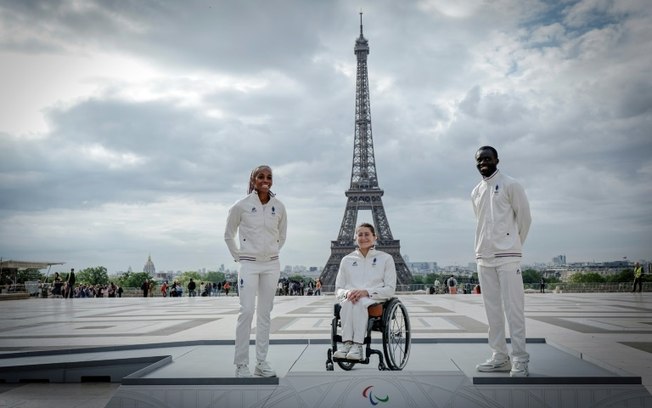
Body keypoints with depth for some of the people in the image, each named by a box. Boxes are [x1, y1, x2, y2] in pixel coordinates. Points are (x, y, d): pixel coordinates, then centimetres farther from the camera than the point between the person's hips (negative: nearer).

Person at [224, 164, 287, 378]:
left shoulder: (279, 206, 2)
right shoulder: (241, 205, -6)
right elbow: (228, 235, 6)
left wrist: (272, 251, 12)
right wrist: (238, 256, 4)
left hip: (272, 265, 3)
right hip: (249, 264, -3)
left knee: (265, 313, 6)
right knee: (247, 311, -10)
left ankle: (261, 362, 15)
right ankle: (241, 364, -1)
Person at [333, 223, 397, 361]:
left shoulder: (386, 258, 10)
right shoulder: (347, 260, 17)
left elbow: (390, 289, 1)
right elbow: (338, 289, 15)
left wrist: (366, 292, -15)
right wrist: (347, 293, -11)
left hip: (375, 300, -2)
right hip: (349, 298, 2)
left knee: (360, 302, -38)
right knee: (348, 302, -35)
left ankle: (357, 346, -46)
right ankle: (347, 343, -44)